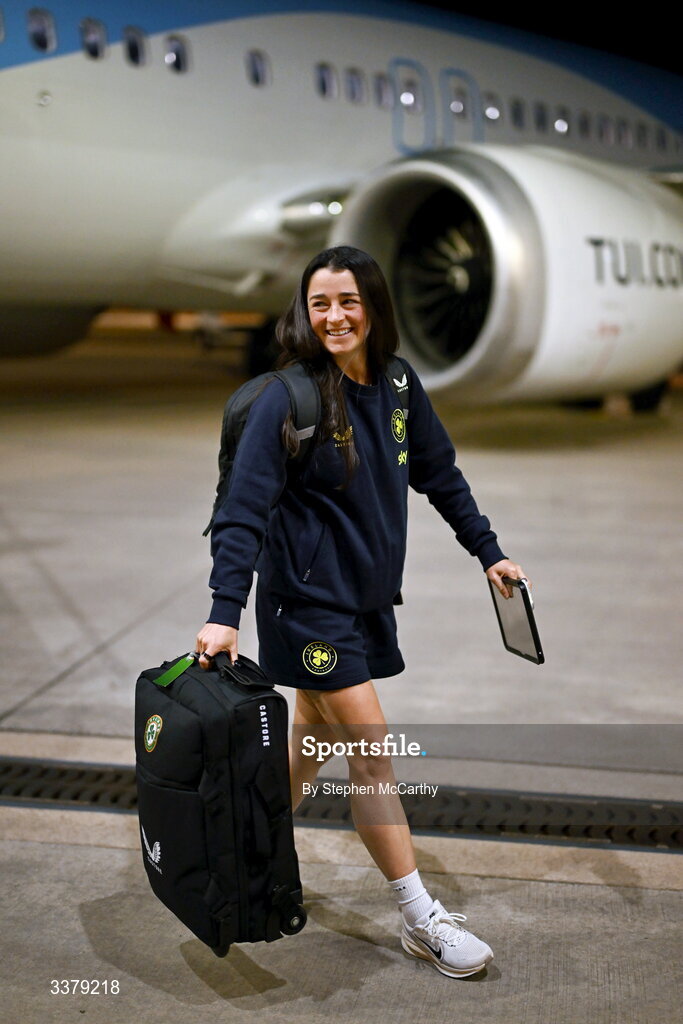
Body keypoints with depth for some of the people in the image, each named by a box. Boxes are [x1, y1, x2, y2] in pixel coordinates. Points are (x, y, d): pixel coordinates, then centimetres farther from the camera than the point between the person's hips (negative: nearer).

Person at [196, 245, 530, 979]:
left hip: (367, 596, 7)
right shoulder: (288, 397, -16)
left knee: (314, 736, 18)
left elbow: (441, 476, 13)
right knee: (372, 751, -5)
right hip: (309, 597, -6)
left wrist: (488, 552, 12)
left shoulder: (399, 386, 2)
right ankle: (421, 922, 5)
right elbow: (244, 509, -20)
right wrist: (225, 611, -28)